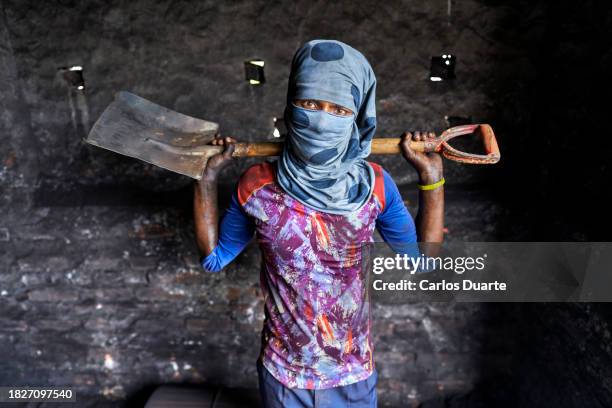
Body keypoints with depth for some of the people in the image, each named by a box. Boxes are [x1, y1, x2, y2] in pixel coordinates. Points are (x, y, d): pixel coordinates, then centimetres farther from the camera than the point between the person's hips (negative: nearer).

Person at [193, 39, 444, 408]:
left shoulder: (375, 185, -15)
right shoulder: (257, 186, -16)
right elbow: (214, 257, -2)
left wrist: (432, 177, -14)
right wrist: (207, 176, -10)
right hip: (282, 371, 1)